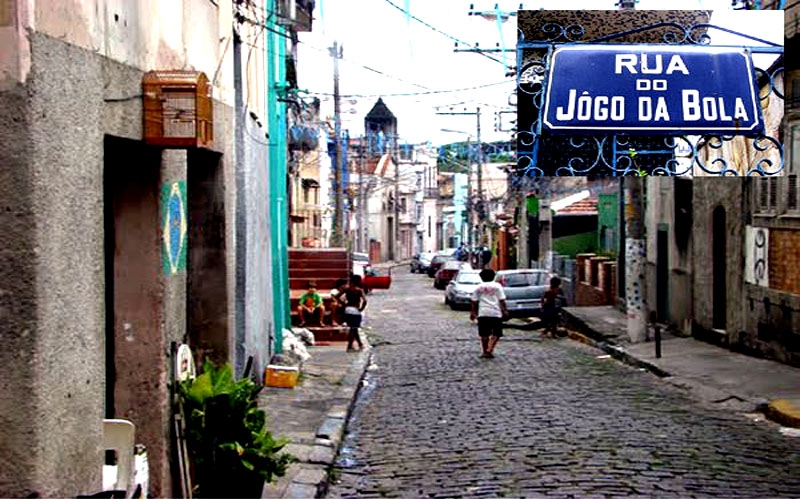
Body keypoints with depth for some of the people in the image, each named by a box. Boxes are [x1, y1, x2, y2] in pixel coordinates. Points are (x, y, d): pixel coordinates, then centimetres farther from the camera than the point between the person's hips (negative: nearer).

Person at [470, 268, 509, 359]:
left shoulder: (478, 288, 9)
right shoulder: (497, 286, 3)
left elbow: (474, 302, 9)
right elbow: (502, 300, -2)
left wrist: (473, 312, 16)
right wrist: (505, 310, 3)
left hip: (483, 313, 2)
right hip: (496, 313, -2)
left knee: (484, 334, 10)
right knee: (496, 333, 5)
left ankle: (484, 351, 14)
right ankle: (489, 350, -9)